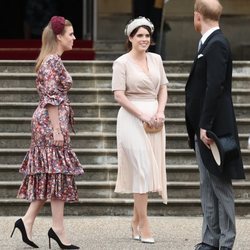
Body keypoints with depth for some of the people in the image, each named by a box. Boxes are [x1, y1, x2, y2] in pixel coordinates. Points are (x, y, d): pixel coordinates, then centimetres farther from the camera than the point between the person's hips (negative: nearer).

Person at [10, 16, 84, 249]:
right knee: (58, 173, -6)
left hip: (46, 123, 10)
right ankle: (58, 229, -2)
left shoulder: (51, 60, 16)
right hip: (51, 123, -10)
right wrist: (57, 130, -20)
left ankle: (27, 220, 8)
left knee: (47, 176, 10)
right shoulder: (53, 62, -14)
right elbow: (52, 99, -19)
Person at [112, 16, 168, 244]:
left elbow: (163, 88, 13)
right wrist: (142, 116, -15)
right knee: (142, 169, -9)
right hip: (132, 119, -6)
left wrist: (160, 112, -4)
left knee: (150, 170, 6)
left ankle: (136, 220, 17)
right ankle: (143, 224, -5)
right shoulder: (122, 63, -5)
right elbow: (119, 95, -10)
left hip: (154, 119, 6)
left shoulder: (156, 59, 11)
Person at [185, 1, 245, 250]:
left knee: (221, 186, -3)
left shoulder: (216, 44, -15)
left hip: (213, 128, -9)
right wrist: (199, 127, 15)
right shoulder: (209, 43, 14)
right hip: (203, 128, 9)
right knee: (208, 187, 11)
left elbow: (215, 87, -22)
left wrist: (205, 126, -23)